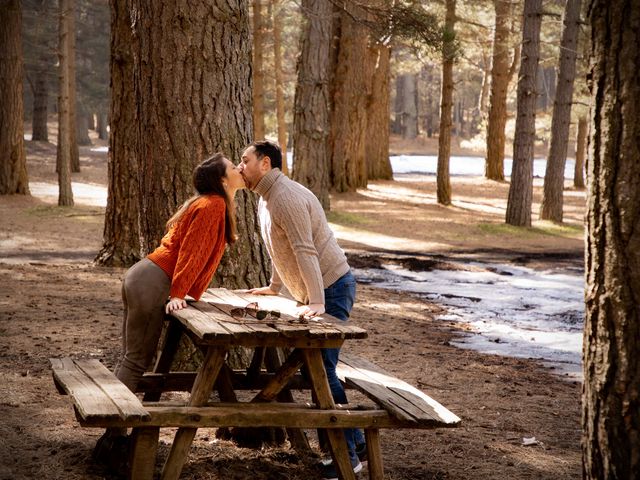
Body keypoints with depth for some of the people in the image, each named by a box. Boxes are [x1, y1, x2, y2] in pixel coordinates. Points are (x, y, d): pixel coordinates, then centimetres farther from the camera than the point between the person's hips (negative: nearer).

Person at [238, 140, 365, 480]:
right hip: (312, 292, 10)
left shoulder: (286, 197, -20)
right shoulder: (265, 199, 12)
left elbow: (304, 251, -28)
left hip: (331, 288, -10)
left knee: (321, 369, -11)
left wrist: (317, 303, -32)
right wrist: (274, 287, 31)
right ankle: (355, 440, 21)